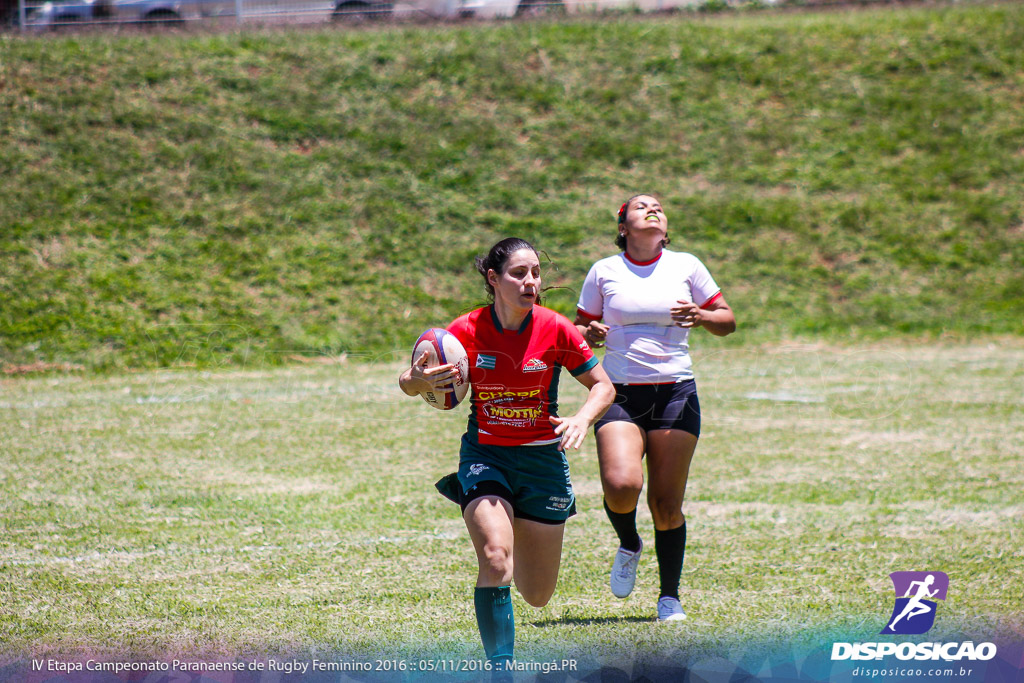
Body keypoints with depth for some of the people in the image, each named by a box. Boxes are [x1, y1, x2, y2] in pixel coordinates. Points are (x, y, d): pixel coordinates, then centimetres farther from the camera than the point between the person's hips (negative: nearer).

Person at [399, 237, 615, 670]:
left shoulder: (555, 329, -11)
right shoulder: (467, 331, -11)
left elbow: (603, 386, -2)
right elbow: (408, 382, -3)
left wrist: (582, 419, -22)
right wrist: (418, 381, -27)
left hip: (542, 459, 1)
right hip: (485, 455, -1)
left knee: (537, 596, 8)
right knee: (496, 562, -28)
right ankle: (500, 666, -16)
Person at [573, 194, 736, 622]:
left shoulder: (686, 266, 6)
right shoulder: (604, 271, 6)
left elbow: (727, 321, 11)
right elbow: (579, 328, 15)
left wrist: (701, 317, -10)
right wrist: (589, 334, -9)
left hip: (674, 393, 0)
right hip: (620, 394, 0)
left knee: (667, 503, -3)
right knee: (621, 485, -22)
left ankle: (670, 597, 13)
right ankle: (628, 544, 12)